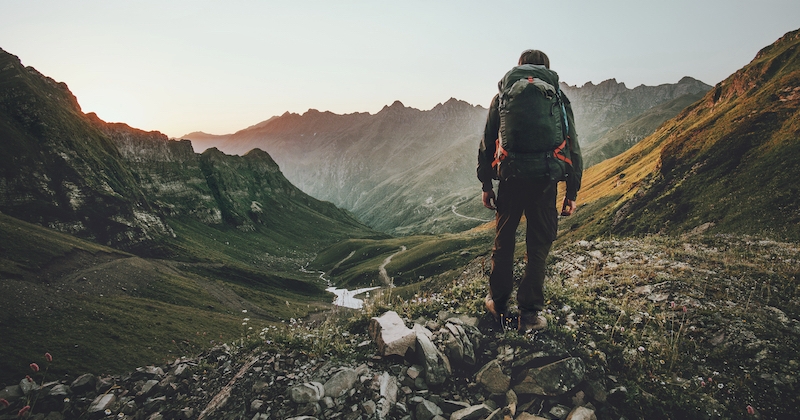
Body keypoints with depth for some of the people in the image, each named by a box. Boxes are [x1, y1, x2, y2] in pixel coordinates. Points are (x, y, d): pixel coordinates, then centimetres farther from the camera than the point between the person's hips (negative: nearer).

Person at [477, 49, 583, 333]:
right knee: (539, 246, 8)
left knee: (503, 241, 15)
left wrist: (486, 184, 11)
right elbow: (573, 147, 6)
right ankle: (529, 314, 11)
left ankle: (498, 304, 26)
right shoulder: (558, 98, 9)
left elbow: (486, 144, 6)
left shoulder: (502, 97, 10)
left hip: (510, 179, 1)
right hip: (545, 182, 0)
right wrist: (572, 192, 10)